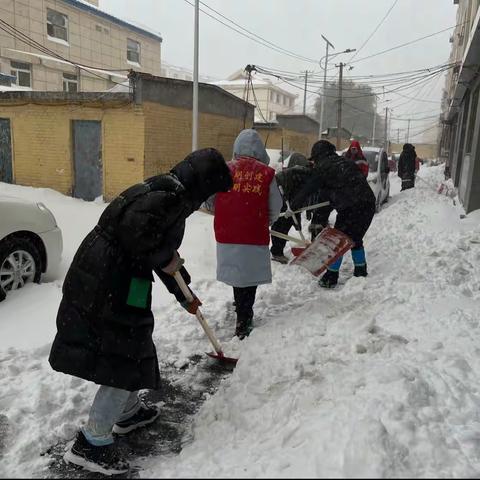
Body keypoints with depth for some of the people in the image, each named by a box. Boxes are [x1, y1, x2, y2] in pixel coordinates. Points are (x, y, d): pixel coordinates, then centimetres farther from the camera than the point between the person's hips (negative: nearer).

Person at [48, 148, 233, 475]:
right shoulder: (172, 195, -14)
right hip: (114, 285, -10)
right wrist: (164, 260, -13)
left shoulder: (166, 192, 19)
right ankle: (92, 443, 12)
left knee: (130, 347, 24)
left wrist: (183, 294, 34)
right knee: (128, 358, 1)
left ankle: (129, 411, 43)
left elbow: (163, 248, 27)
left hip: (99, 277, 10)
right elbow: (135, 228, -31)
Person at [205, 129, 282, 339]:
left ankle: (243, 315, 35)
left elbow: (208, 201, 2)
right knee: (249, 278, 10)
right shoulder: (267, 173, -3)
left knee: (238, 274, 18)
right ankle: (243, 324, 14)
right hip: (255, 236, -2)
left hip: (226, 234, 2)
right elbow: (276, 208, 2)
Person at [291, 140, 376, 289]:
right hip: (369, 204, 7)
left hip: (350, 209, -7)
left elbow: (308, 189, -3)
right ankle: (361, 271, 33)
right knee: (356, 239, 23)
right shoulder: (346, 161, 19)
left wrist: (293, 205, 7)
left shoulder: (323, 167, -1)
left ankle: (331, 277, 6)